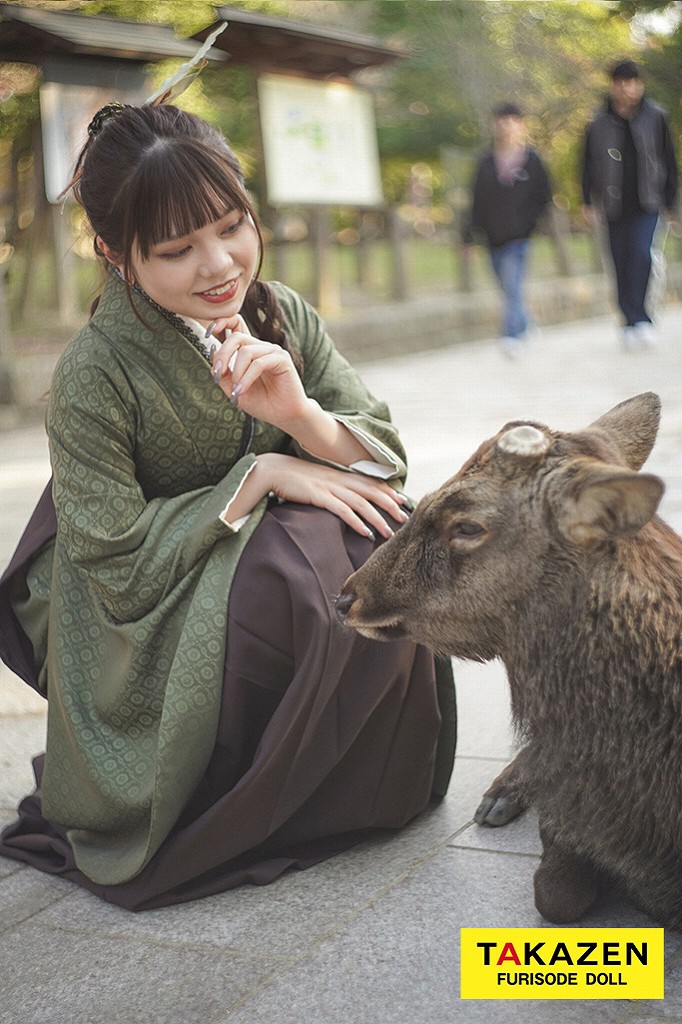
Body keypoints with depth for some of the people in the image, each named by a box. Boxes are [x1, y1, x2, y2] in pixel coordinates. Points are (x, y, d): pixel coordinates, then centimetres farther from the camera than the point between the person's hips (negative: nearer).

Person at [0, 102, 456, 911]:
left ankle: (360, 780, 0)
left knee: (386, 537, -22)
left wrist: (299, 412, -31)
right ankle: (256, 810, -8)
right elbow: (119, 565, -22)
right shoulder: (93, 374, -22)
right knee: (300, 563, -32)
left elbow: (384, 458, -9)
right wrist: (261, 475, -26)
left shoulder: (283, 316, -6)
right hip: (156, 640, -5)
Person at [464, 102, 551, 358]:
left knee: (512, 286, -14)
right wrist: (470, 236, 3)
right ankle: (522, 328, 29)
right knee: (508, 287, 12)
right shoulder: (486, 162, 4)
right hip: (494, 237, 3)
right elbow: (477, 201, 6)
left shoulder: (532, 160, -1)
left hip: (518, 235, -3)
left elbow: (544, 197, 5)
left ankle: (511, 335, -15)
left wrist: (530, 222, -7)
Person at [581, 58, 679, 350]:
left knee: (640, 252, -19)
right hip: (615, 206, 1)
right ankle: (636, 320, 12)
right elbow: (588, 165, 7)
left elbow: (668, 162, 7)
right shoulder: (599, 125, 1)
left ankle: (637, 318, -13)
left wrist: (669, 202, 5)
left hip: (646, 204, -1)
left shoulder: (655, 118, 2)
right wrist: (588, 202, -1)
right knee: (622, 265, 2)